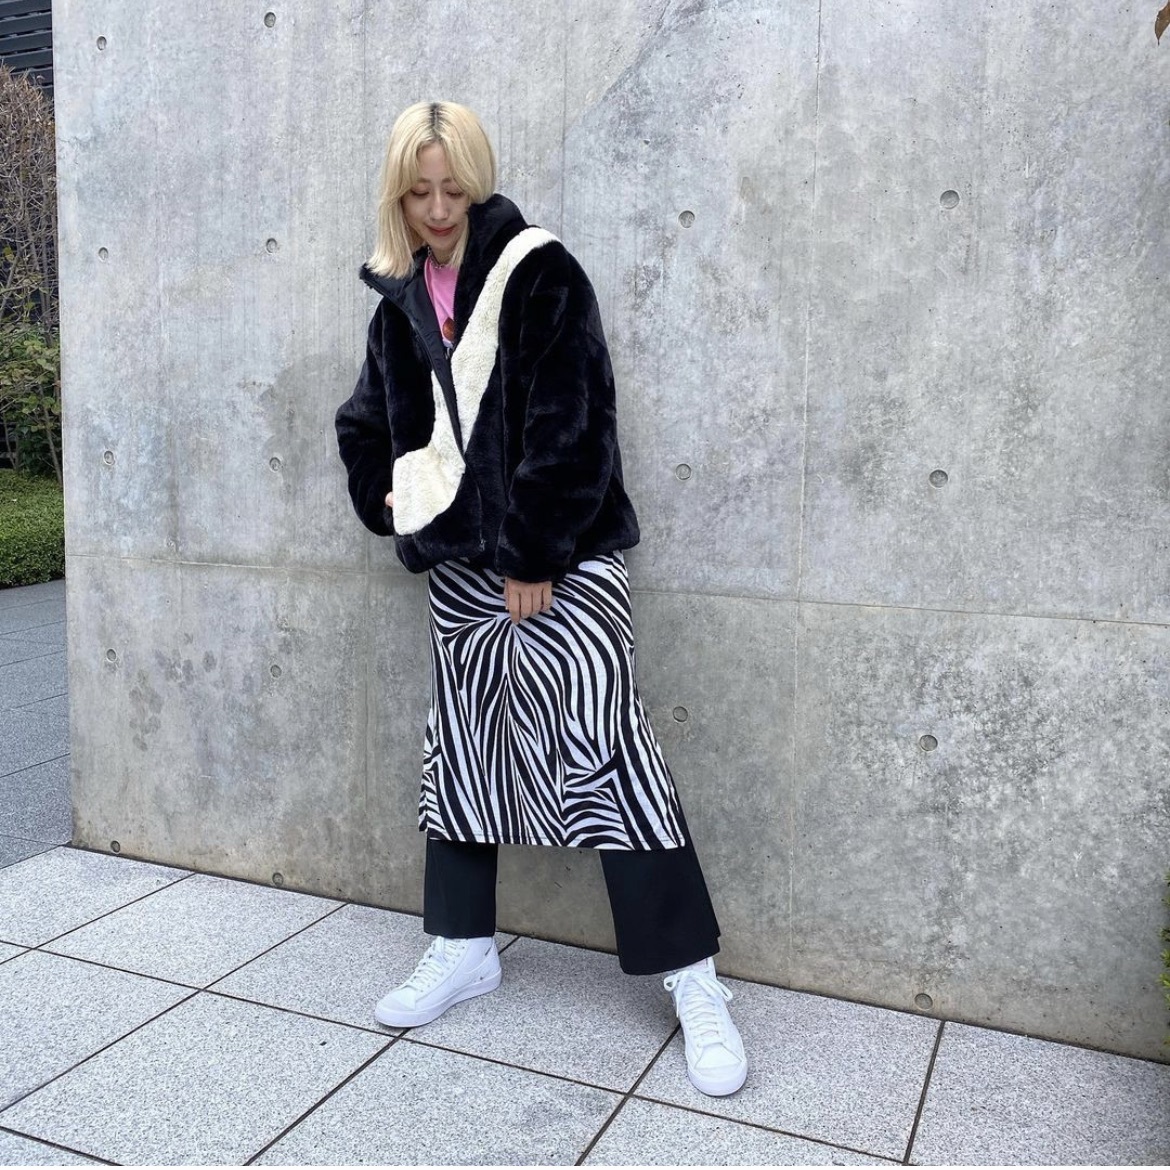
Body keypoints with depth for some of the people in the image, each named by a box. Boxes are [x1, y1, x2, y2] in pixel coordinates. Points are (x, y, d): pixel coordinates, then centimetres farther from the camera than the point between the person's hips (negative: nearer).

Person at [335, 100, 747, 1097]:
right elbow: (368, 422, 26)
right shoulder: (403, 301, 12)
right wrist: (392, 503, 12)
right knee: (462, 751, 12)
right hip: (461, 568, 7)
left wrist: (534, 556, -16)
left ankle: (696, 985, 1)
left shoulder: (540, 275, -7)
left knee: (607, 753, -10)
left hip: (562, 566, -7)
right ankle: (464, 949, 29)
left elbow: (565, 424, -15)